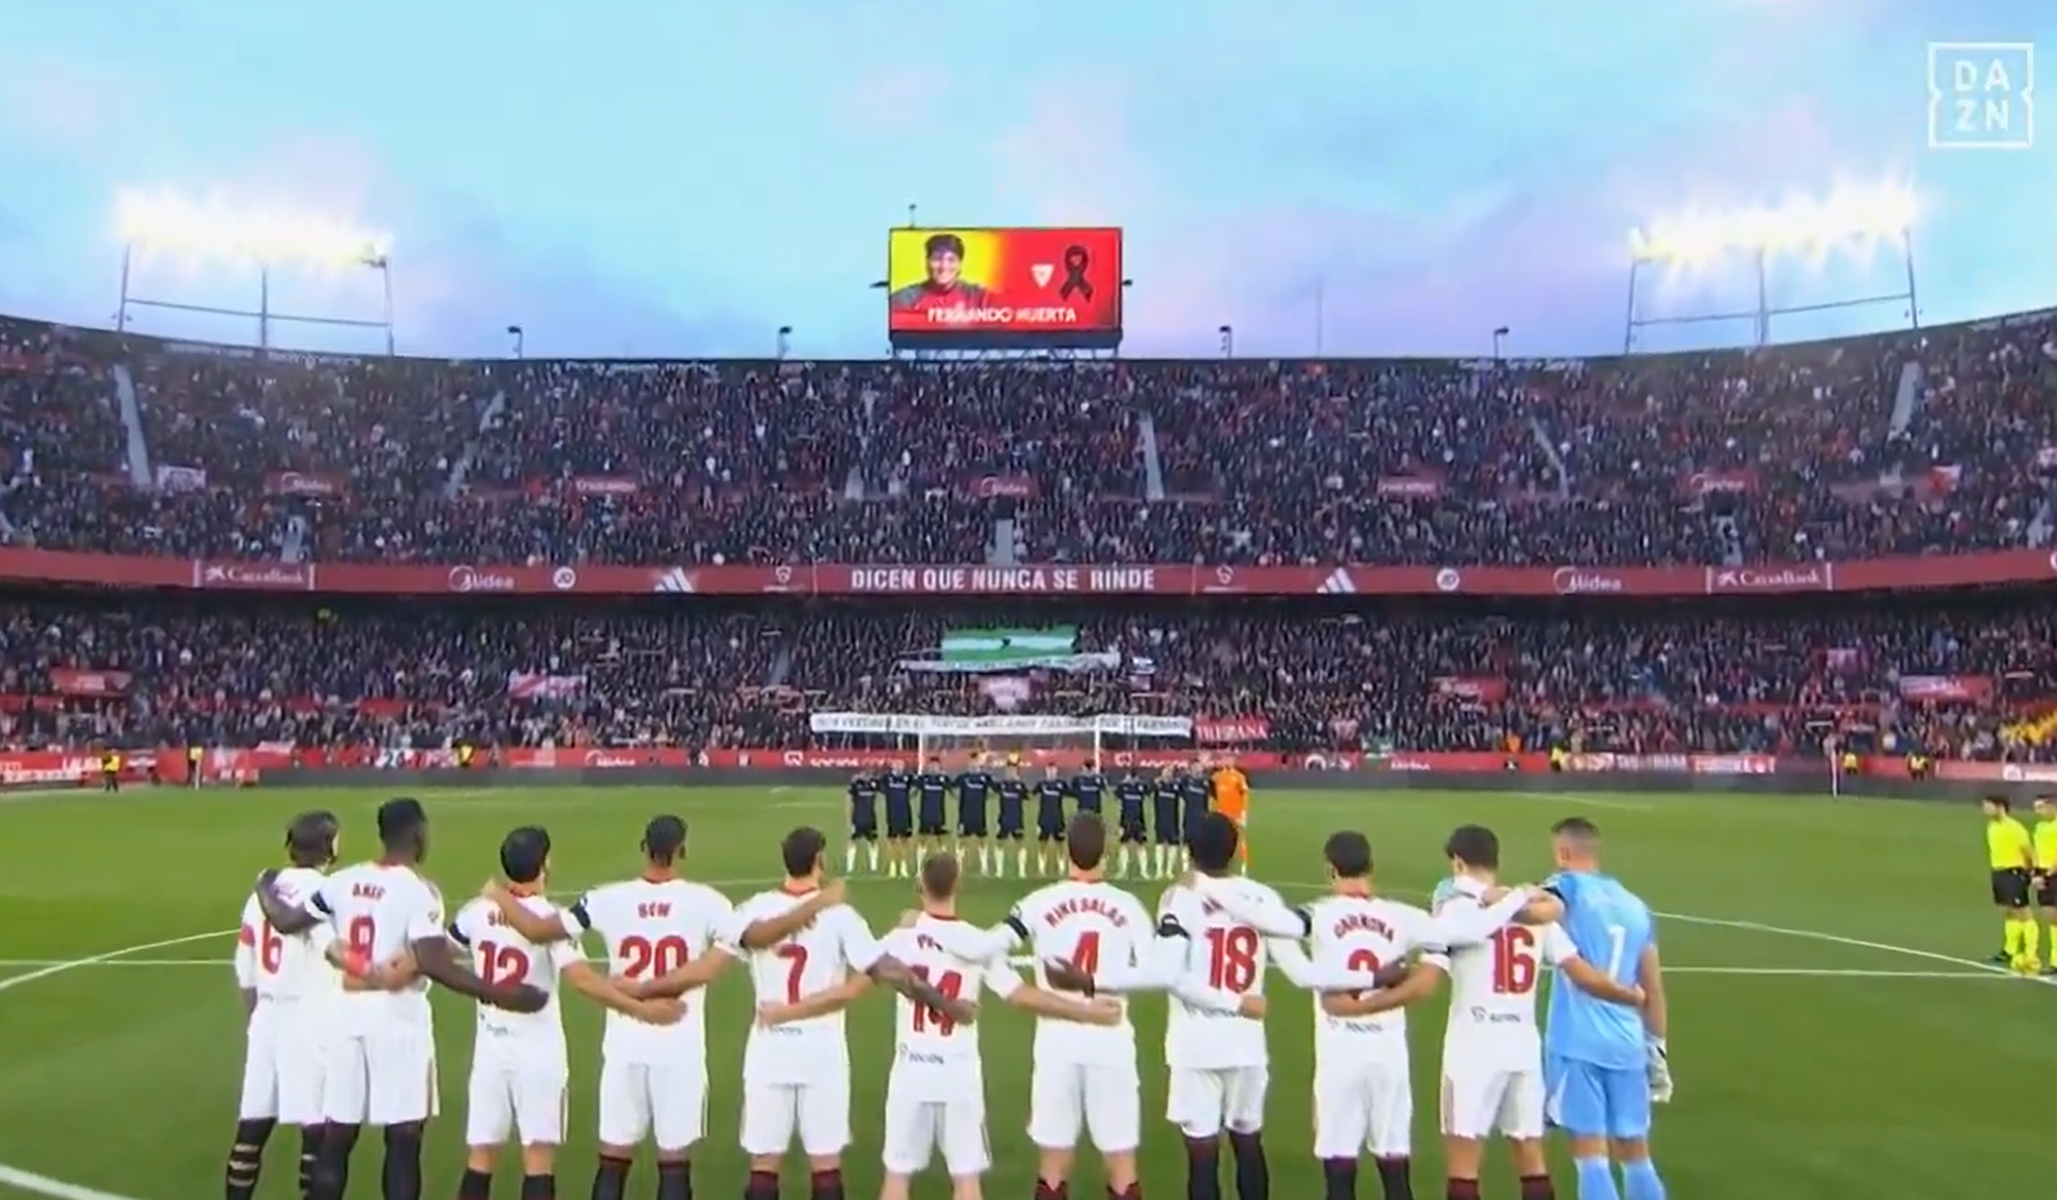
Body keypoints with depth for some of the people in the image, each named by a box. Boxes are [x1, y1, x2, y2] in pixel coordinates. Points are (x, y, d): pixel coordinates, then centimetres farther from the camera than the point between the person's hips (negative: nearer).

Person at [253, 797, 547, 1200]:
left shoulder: (343, 881, 4)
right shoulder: (418, 890, -14)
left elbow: (287, 921, 14)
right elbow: (434, 964, -23)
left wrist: (265, 890, 35)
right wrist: (497, 994, -20)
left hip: (349, 1019, 6)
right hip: (399, 1021, -6)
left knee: (336, 1138, 13)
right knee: (403, 1141, 3)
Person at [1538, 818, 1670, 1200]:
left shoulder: (1570, 886, -3)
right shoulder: (1635, 905, 15)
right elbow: (1653, 988, 19)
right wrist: (1657, 1048, 26)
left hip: (1577, 1044, -6)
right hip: (1627, 1045, 6)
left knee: (1591, 1156, -1)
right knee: (1635, 1156, 16)